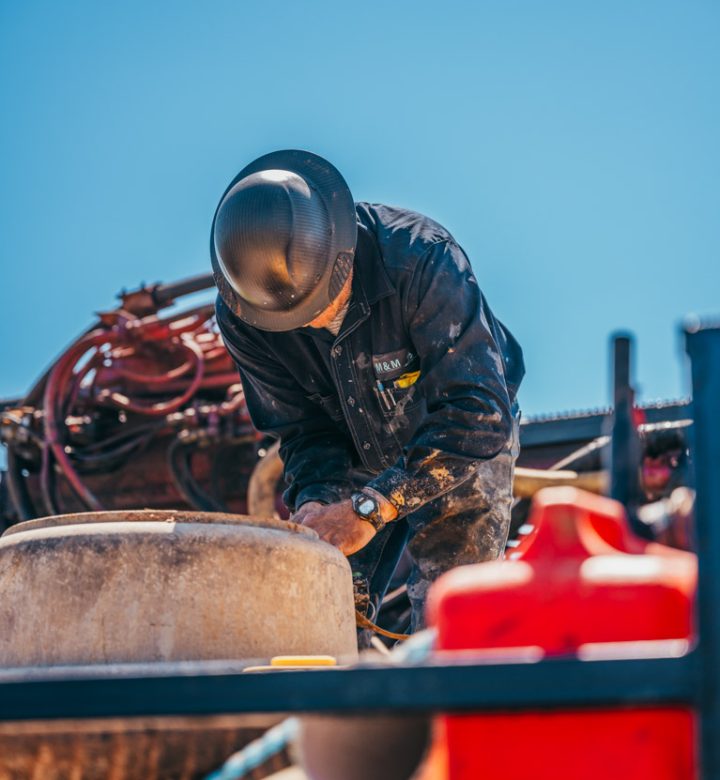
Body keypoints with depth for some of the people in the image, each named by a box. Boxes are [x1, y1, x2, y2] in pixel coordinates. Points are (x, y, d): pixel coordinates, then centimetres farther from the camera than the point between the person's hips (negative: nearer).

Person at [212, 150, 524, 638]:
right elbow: (305, 429, -10)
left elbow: (477, 412, -38)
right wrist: (315, 500, -32)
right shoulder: (240, 318, -22)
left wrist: (370, 507, -44)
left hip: (464, 449, -4)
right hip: (358, 459, 4)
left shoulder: (420, 259, -36)